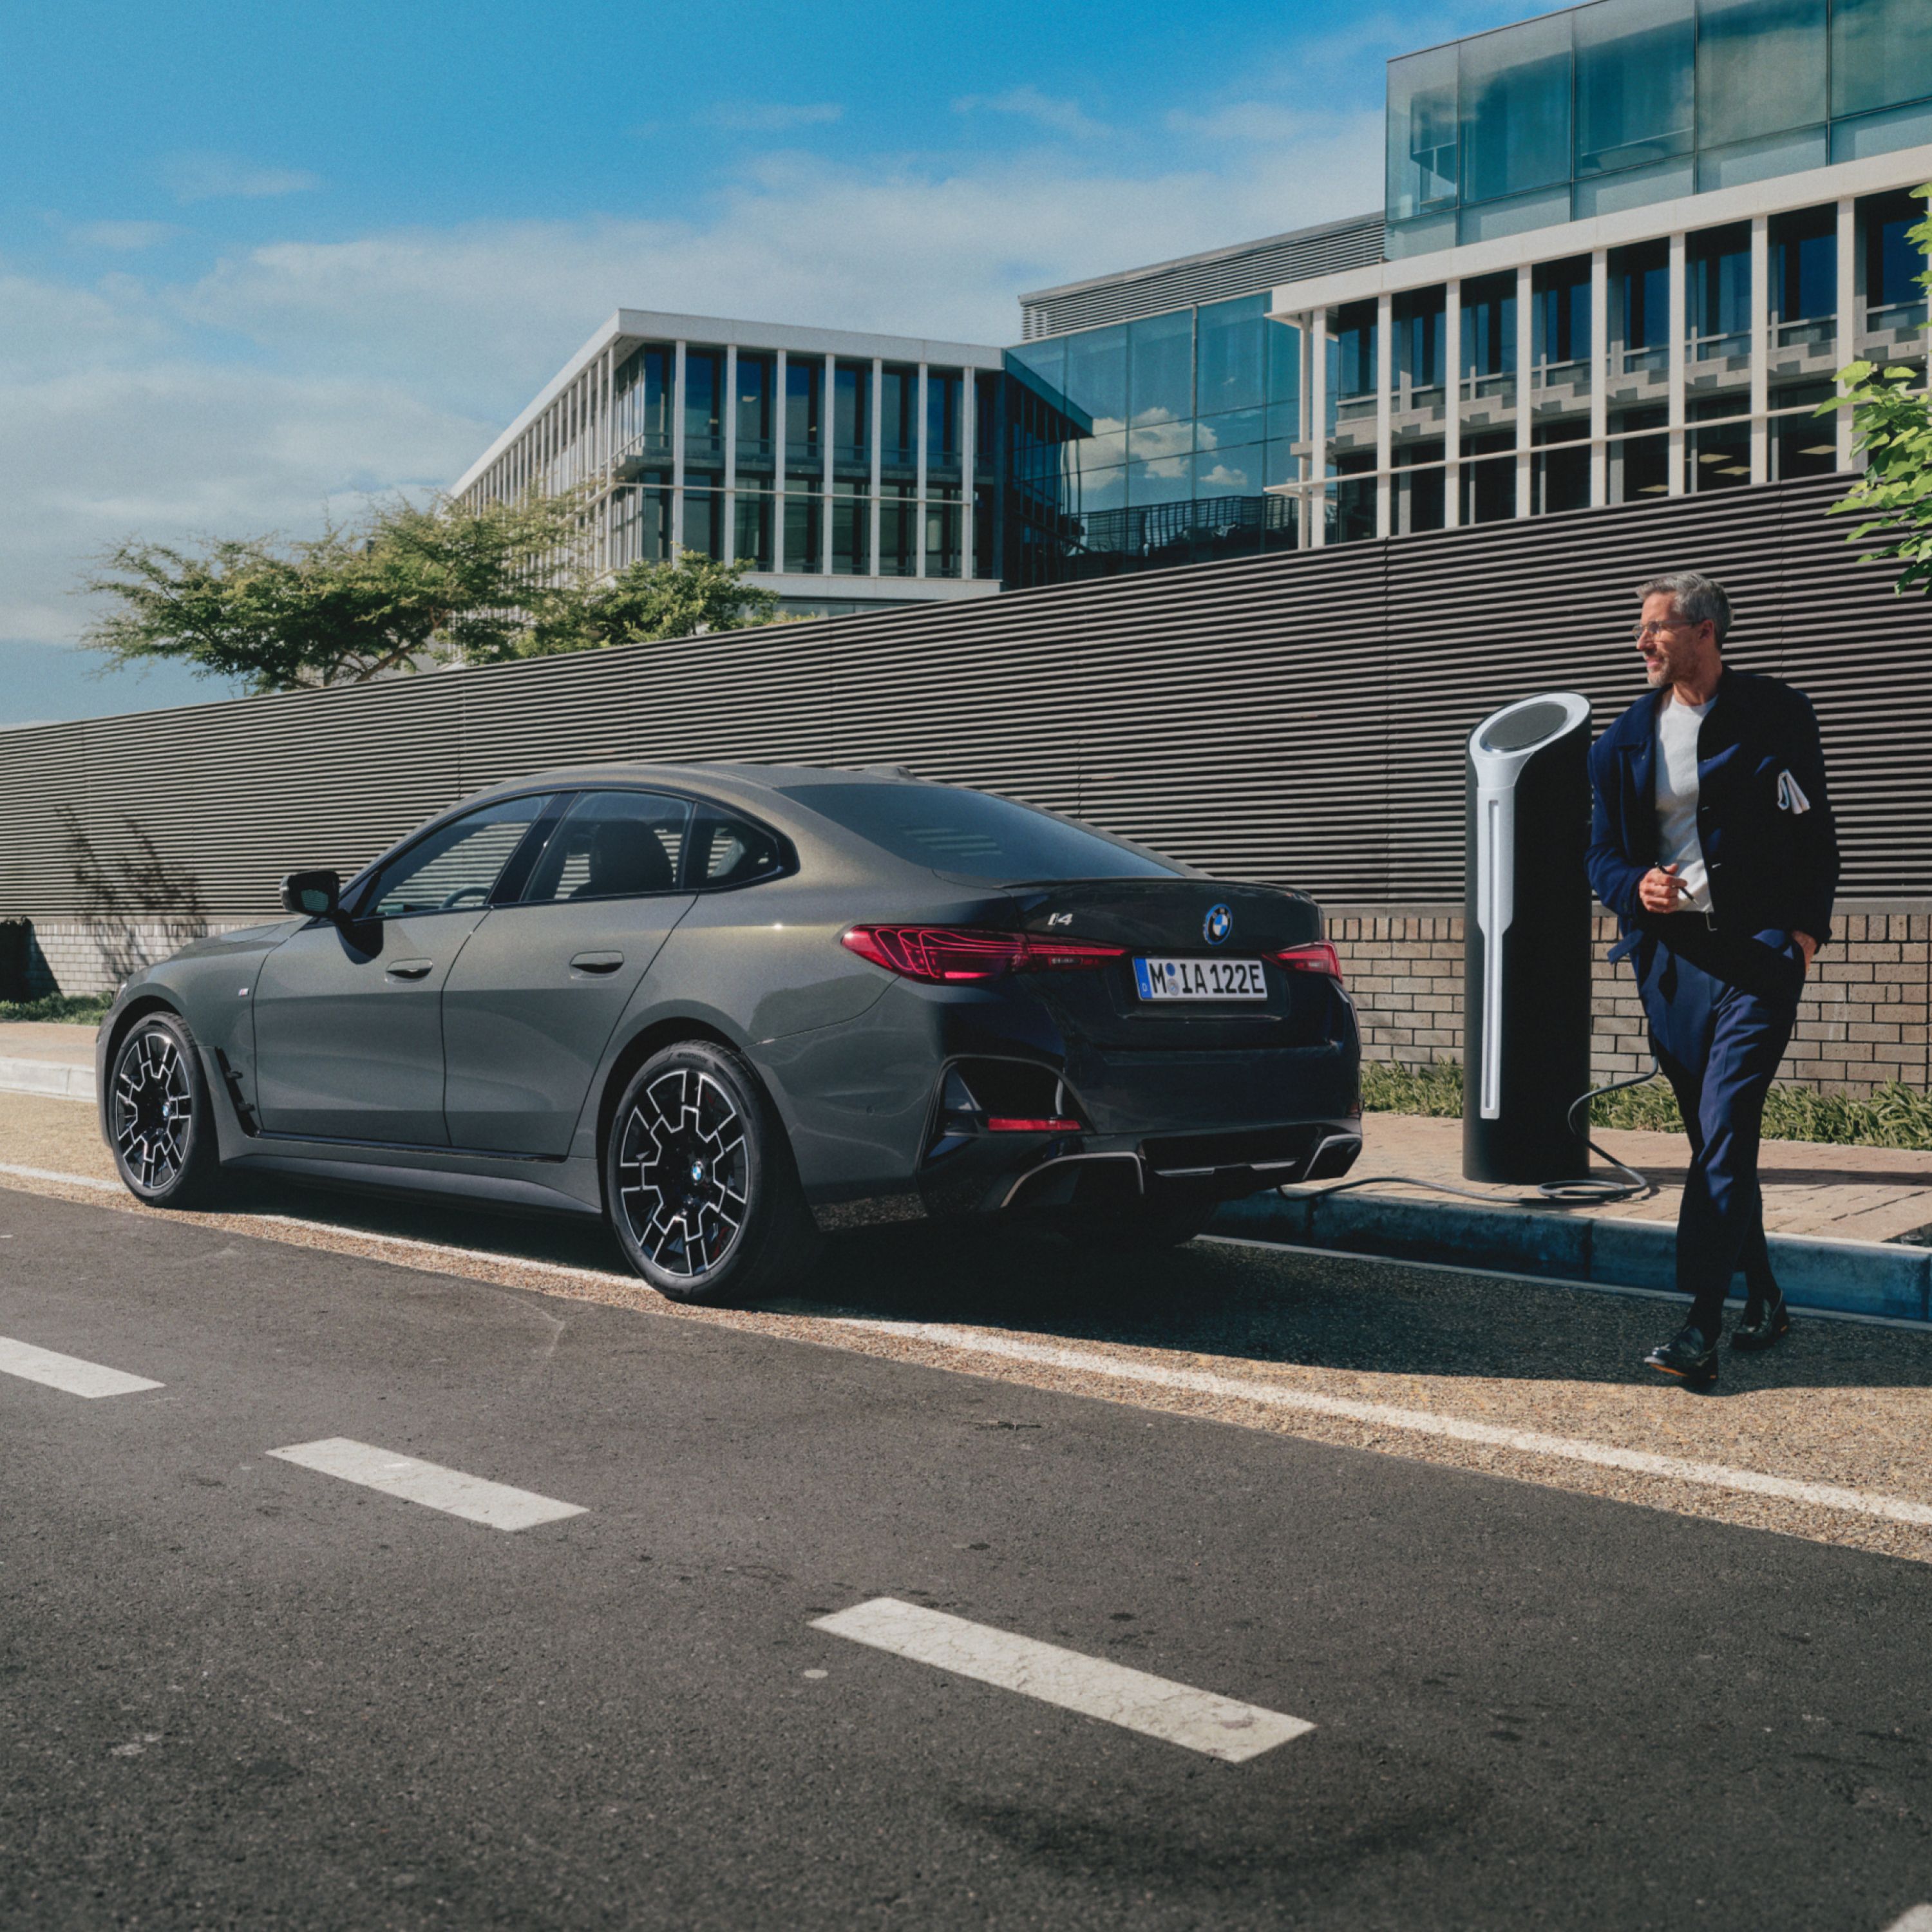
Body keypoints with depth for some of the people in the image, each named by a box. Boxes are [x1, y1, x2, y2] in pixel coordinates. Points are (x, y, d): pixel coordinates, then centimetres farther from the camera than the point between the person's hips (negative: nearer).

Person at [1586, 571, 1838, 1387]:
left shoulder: (1776, 715, 1)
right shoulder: (1625, 739, 9)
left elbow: (1816, 830, 6)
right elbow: (1602, 854, 11)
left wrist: (1806, 926, -5)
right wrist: (1635, 887, -11)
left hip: (1758, 950, -4)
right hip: (1672, 953, 4)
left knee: (1725, 1130, -13)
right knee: (1713, 1137, 10)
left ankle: (1702, 1327, -14)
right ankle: (1763, 1301, 25)